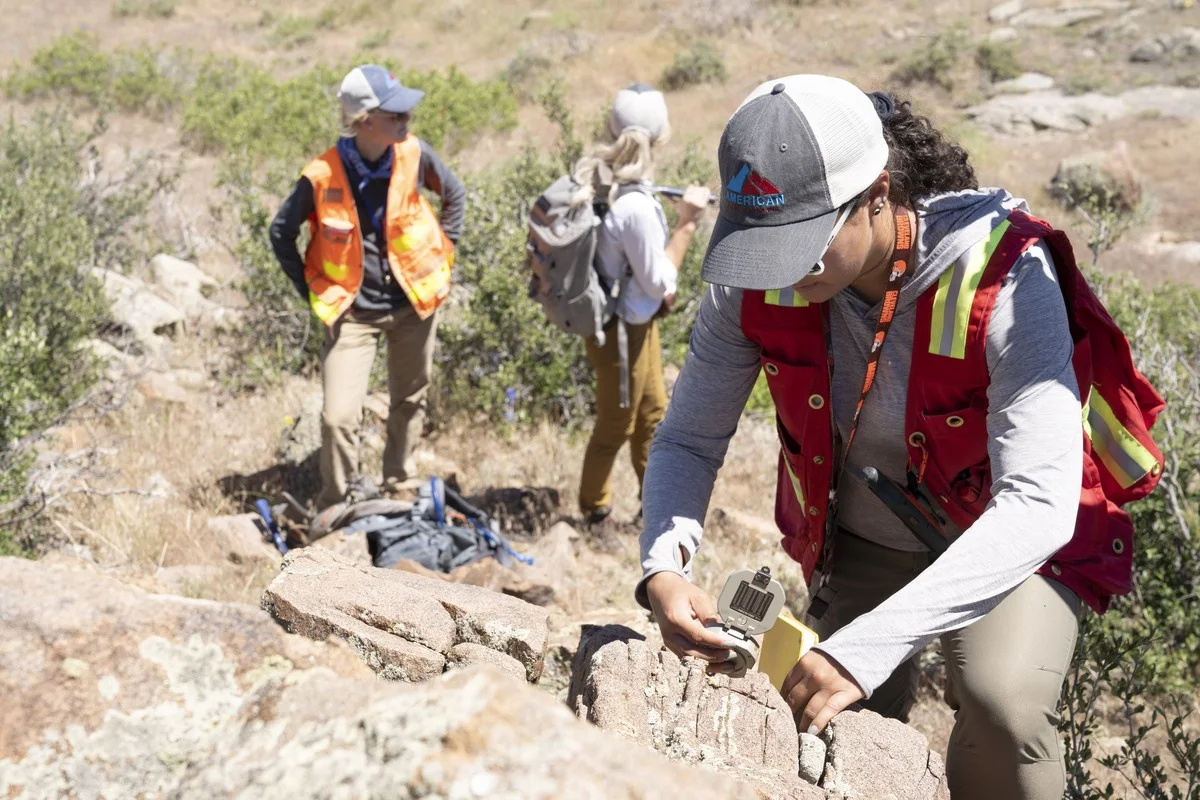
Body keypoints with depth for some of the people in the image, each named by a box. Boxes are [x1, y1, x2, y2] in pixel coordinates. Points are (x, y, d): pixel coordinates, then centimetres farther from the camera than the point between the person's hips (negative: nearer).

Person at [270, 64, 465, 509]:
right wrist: (310, 291, -2)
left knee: (410, 402, 18)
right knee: (339, 417, -11)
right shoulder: (323, 176, -18)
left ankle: (399, 487, 41)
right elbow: (281, 233, -2)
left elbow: (455, 195, 11)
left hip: (414, 303, 3)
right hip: (352, 311, -3)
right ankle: (334, 510, 11)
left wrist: (442, 254, 7)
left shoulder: (414, 155, -10)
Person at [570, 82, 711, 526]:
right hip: (622, 328, -8)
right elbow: (660, 282, -20)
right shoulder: (635, 206, -33)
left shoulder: (597, 174, -8)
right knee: (617, 423, 15)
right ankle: (593, 505, 37)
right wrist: (687, 223, -18)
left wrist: (657, 289, 6)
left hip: (636, 318, 8)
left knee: (653, 412, 24)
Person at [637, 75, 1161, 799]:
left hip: (1010, 543, -4)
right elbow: (689, 440, -11)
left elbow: (1039, 506, -40)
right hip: (862, 544, 4)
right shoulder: (755, 283, -20)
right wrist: (664, 566, -34)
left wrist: (869, 645, -49)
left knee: (1002, 704, -29)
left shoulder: (1004, 275, -34)